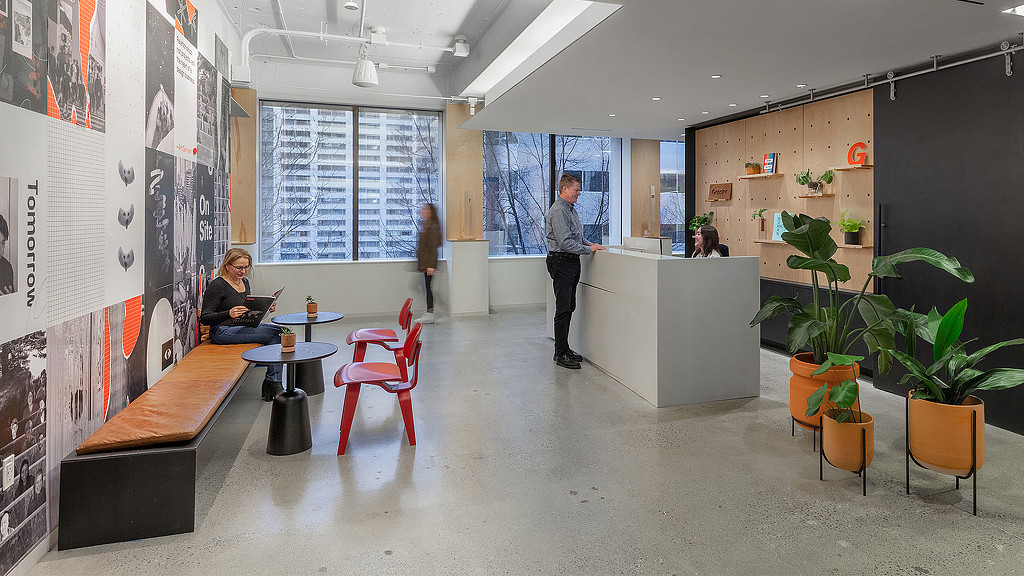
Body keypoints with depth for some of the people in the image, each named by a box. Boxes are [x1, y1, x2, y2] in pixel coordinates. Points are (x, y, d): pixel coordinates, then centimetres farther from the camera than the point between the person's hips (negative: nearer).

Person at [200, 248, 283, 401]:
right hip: (222, 332, -8)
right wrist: (229, 314, -29)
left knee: (277, 334, -16)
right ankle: (271, 382, -15)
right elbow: (204, 318, -12)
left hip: (242, 328, 8)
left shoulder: (244, 282, 15)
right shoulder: (217, 285, -9)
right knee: (276, 332, -22)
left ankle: (273, 382, -15)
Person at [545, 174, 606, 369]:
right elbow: (565, 242, -22)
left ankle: (564, 348, 22)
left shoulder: (571, 209, 17)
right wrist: (589, 250, -16)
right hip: (561, 262, -10)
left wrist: (589, 243, 10)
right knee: (563, 309, -7)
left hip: (572, 262, 10)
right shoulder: (558, 211, -16)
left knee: (569, 307, 13)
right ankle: (560, 354, -1)